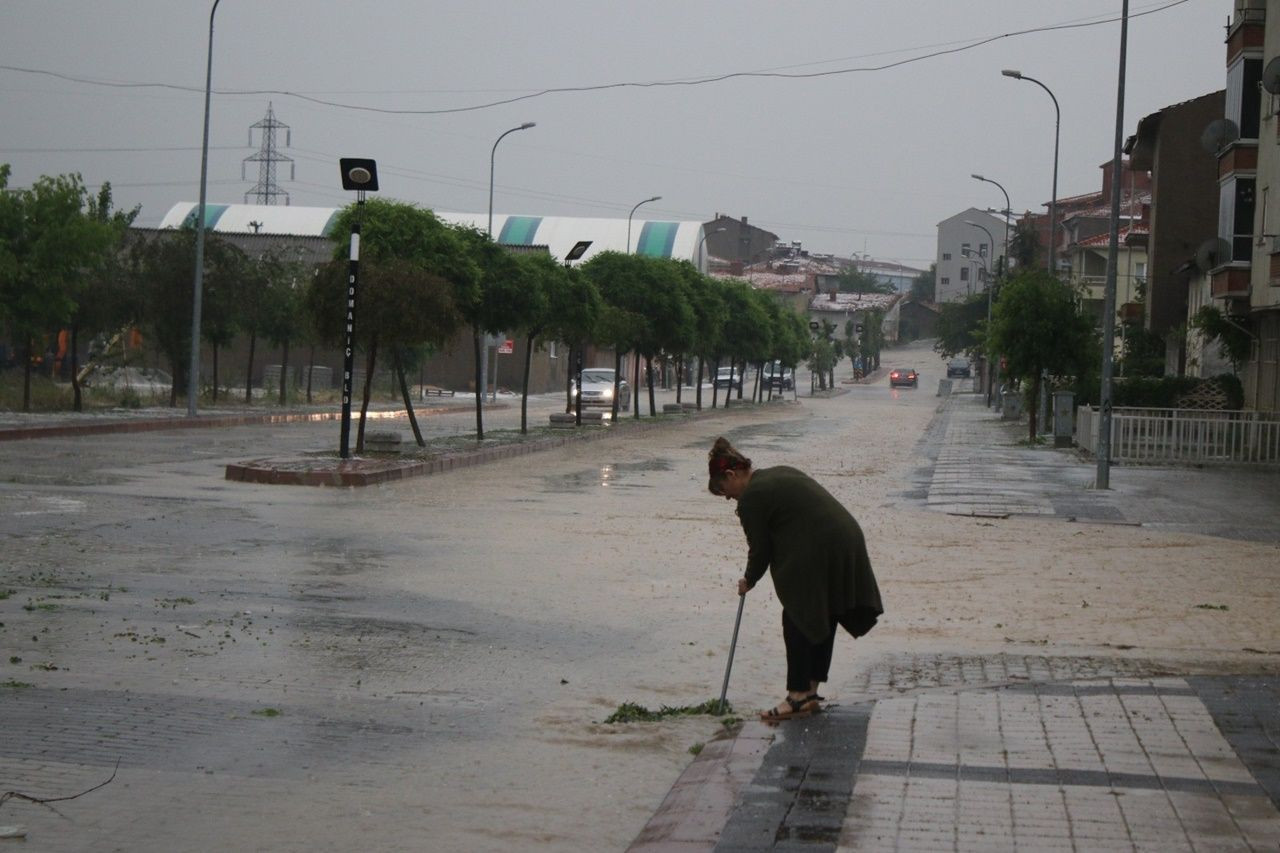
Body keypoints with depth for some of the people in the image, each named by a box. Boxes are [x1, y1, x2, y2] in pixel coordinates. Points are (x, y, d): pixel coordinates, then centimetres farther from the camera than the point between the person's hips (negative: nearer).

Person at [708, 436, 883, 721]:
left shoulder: (751, 498, -8)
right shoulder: (779, 474, 20)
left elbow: (761, 549, -3)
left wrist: (748, 580, 13)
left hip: (817, 554, -9)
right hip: (847, 539, 9)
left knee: (798, 621, 0)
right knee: (823, 620, 13)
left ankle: (798, 696, 2)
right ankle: (810, 690, 18)